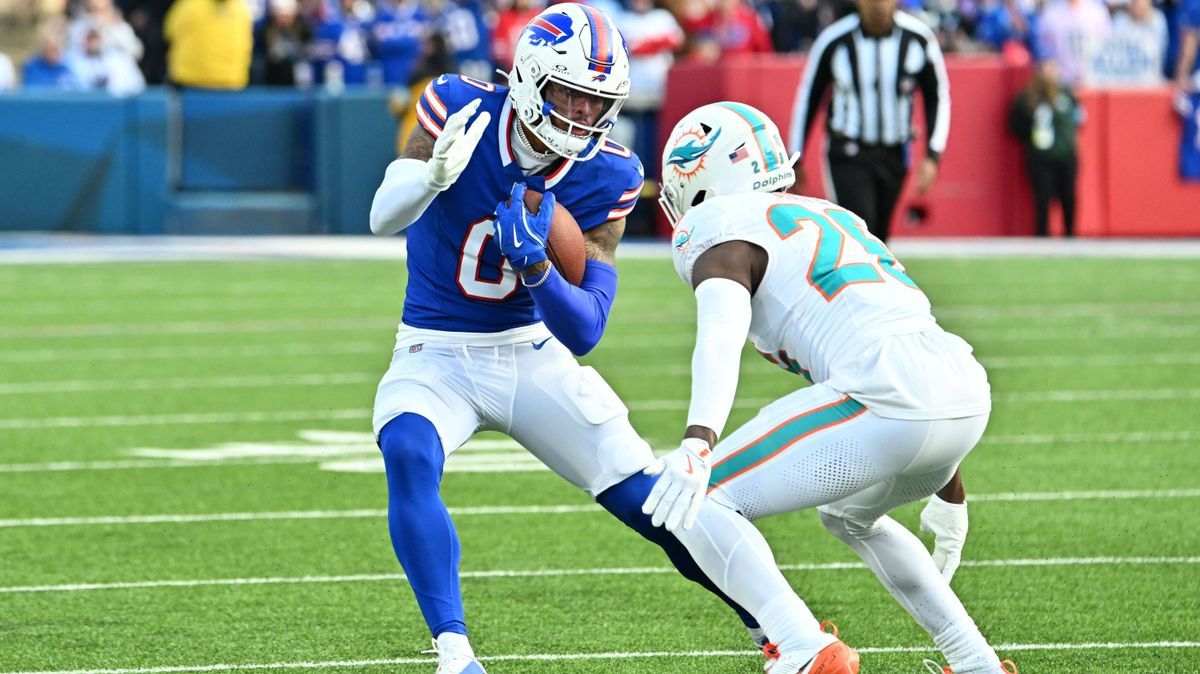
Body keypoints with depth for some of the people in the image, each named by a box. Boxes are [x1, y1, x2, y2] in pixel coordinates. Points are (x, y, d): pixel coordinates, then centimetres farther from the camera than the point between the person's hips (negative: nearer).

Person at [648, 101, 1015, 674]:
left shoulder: (718, 229, 7)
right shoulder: (826, 217, 32)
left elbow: (720, 339, -15)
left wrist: (697, 443, -31)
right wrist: (945, 490, 46)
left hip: (891, 401, -8)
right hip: (969, 397, 8)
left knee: (693, 502, 0)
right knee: (849, 515, 35)